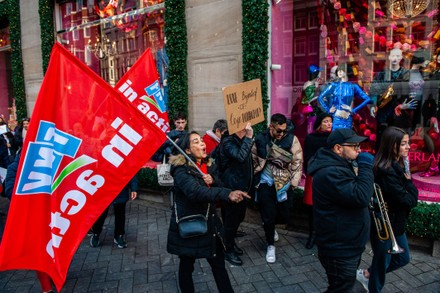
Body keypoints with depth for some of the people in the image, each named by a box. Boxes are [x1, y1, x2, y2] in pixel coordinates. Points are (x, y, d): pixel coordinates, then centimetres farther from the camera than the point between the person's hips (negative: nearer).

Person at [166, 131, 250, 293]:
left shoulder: (209, 165, 2)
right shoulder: (181, 169, -21)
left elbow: (219, 185, 6)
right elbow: (196, 192, -38)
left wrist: (213, 180, -18)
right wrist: (228, 194, -50)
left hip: (210, 221, 6)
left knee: (218, 262, 14)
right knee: (187, 263, 14)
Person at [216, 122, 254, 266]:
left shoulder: (241, 140, 7)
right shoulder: (228, 142, -20)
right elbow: (241, 156, -37)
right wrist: (249, 136, -37)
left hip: (242, 185, 9)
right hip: (232, 187, -9)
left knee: (239, 216, 21)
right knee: (231, 218, 5)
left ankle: (231, 241, 41)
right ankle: (228, 250, 23)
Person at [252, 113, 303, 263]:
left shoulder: (292, 139, -9)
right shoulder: (261, 139, -5)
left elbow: (297, 162, -5)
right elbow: (254, 159, 5)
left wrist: (293, 183, -6)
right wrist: (256, 180, 5)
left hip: (284, 183, 1)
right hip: (265, 183, 0)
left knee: (286, 214, 7)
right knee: (268, 216, 4)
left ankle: (271, 226, 44)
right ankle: (270, 245, 27)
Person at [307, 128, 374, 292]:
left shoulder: (340, 165, 8)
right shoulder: (330, 173, -28)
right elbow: (360, 197, -33)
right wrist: (366, 167, -24)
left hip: (348, 244, 11)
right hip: (340, 250, -11)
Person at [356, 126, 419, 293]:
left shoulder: (395, 166, 3)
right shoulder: (387, 172, -28)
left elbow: (405, 194, 6)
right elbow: (410, 201, -24)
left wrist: (407, 182, -12)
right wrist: (409, 181, -11)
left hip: (395, 223, 10)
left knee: (403, 258, 24)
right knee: (382, 262, 11)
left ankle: (367, 274, 38)